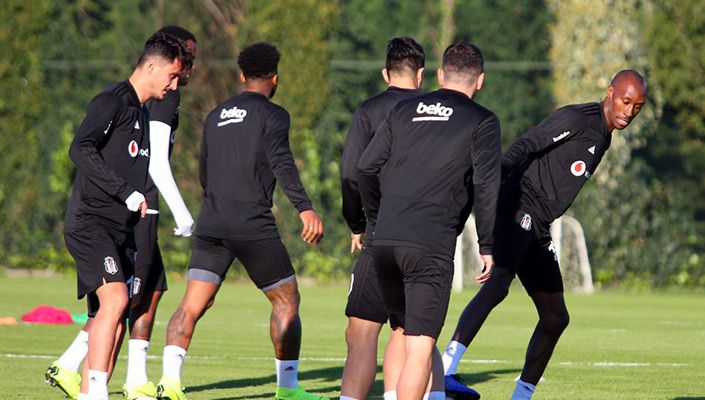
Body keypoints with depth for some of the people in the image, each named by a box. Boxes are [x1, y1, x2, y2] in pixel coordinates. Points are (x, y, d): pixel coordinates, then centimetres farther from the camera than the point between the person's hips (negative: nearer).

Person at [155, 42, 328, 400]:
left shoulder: (216, 116, 18)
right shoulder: (272, 115, -2)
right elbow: (281, 162, -19)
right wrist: (305, 208, -27)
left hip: (210, 226, 5)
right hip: (254, 228, -5)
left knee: (191, 305, 1)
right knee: (286, 301, 8)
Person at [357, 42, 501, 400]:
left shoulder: (404, 111, 17)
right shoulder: (481, 121, 4)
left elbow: (366, 168, 14)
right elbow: (486, 186, -6)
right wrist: (487, 246, 0)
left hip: (384, 240, 5)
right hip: (432, 245, -5)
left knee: (401, 332, 21)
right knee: (420, 346, -6)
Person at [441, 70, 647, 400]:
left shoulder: (602, 138, 23)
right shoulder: (576, 119, -7)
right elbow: (525, 147, -17)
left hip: (536, 230, 10)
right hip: (517, 209, -10)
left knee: (555, 317, 12)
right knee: (497, 285, -30)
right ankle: (445, 370, -42)